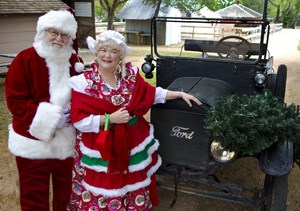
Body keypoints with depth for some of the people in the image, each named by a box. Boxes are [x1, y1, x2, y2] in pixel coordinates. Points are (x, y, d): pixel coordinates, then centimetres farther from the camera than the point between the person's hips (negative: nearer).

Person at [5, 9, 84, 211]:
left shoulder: (75, 61, 4)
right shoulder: (24, 59, -9)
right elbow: (15, 100, -13)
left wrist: (74, 111, -12)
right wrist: (49, 116, -21)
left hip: (68, 141, 4)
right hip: (34, 141, -3)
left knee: (66, 193, 18)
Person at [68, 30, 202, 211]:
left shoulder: (130, 73, 2)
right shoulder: (83, 82, -10)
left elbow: (152, 93, 12)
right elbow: (79, 121, -14)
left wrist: (181, 94, 8)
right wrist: (110, 118, -21)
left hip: (133, 144, 4)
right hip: (99, 150, -3)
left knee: (136, 196, 18)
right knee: (101, 195, 8)